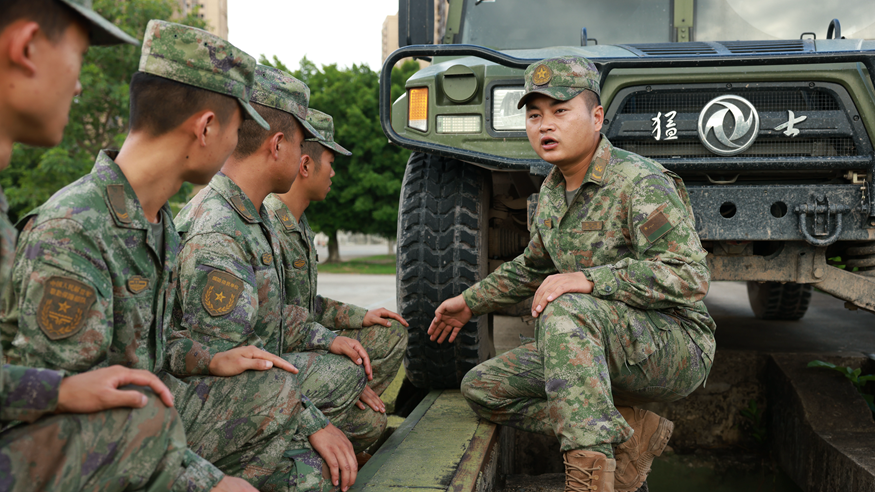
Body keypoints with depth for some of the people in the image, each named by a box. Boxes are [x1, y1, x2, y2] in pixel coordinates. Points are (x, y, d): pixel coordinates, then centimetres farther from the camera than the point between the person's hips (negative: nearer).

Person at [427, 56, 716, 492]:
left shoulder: (639, 182, -17)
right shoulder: (553, 190, 9)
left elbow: (690, 276, -26)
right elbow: (533, 267, 27)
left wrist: (587, 280, -32)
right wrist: (470, 302, 32)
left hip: (676, 346, -8)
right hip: (597, 348, 9)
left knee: (566, 310, -35)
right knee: (482, 388, -2)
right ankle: (630, 434, -6)